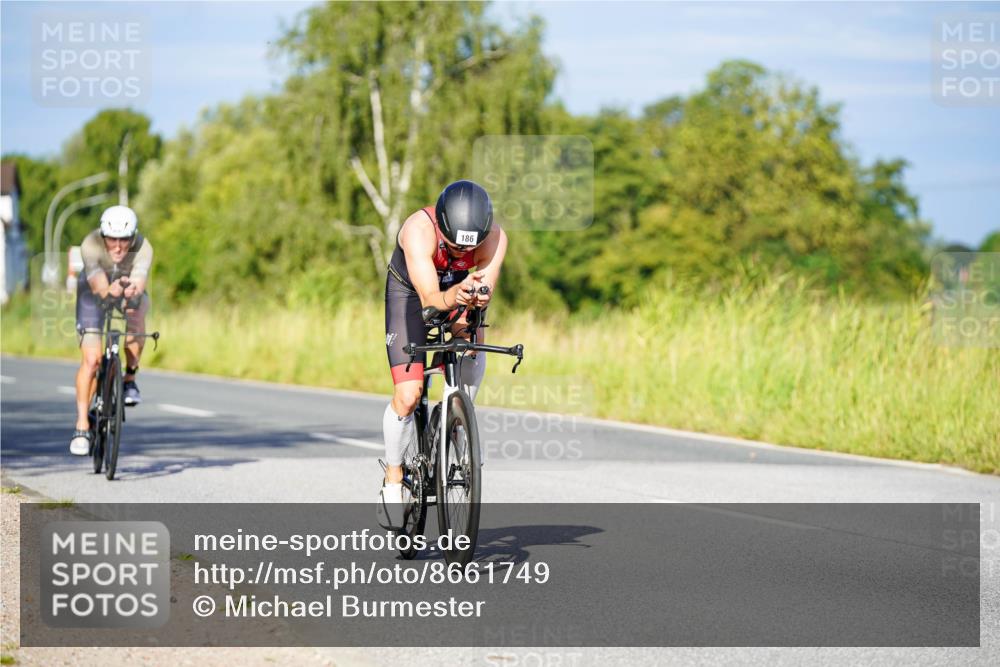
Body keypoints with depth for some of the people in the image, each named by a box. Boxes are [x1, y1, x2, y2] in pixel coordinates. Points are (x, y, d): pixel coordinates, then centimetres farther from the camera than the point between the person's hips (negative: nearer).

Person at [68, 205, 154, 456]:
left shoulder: (143, 248, -32)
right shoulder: (91, 245, -33)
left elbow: (139, 282, -46)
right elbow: (98, 285, -44)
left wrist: (132, 289, -70)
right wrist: (109, 291, -67)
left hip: (130, 295, 1)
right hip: (93, 294, -1)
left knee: (135, 318, -34)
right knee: (91, 359, -15)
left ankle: (130, 378, -11)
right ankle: (82, 426, -8)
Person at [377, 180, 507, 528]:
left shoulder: (494, 237, -30)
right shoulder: (418, 229, -38)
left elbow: (485, 289, -37)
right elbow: (429, 298, -45)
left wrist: (474, 301, -60)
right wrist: (453, 297, -66)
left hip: (459, 290, 3)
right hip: (410, 293, -3)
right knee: (408, 396, -15)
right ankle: (393, 479, 6)